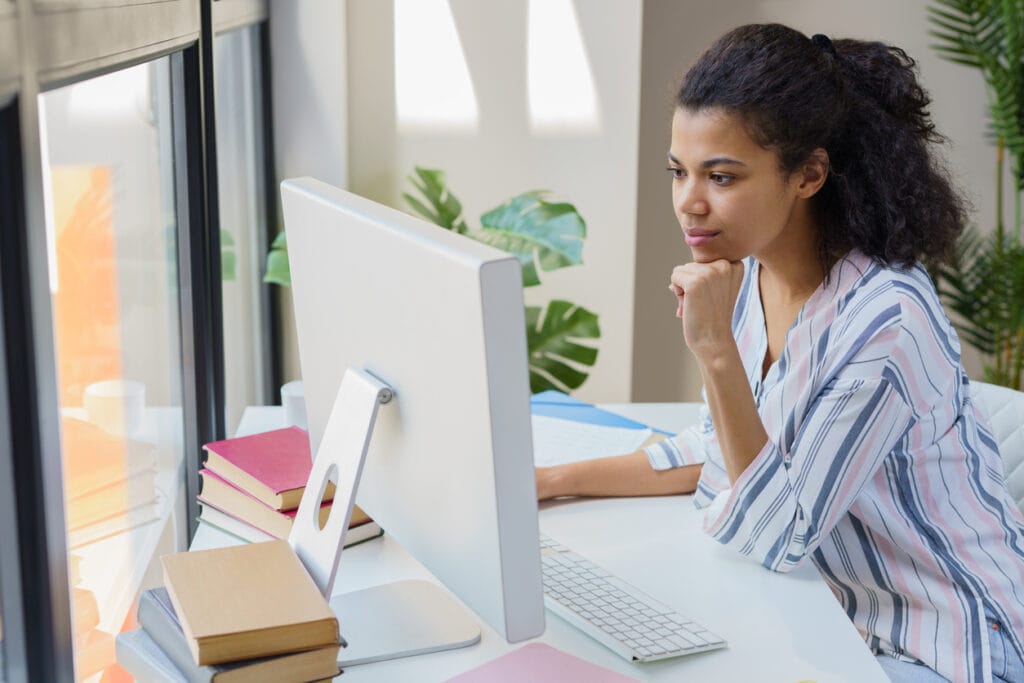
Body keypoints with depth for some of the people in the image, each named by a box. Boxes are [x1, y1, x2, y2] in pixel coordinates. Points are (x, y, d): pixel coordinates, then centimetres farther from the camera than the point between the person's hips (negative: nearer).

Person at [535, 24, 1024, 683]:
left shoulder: (886, 320, -27)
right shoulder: (750, 274, -3)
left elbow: (773, 537, -24)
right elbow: (720, 448, 11)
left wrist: (717, 351, -33)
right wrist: (560, 480, 2)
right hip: (840, 614, 7)